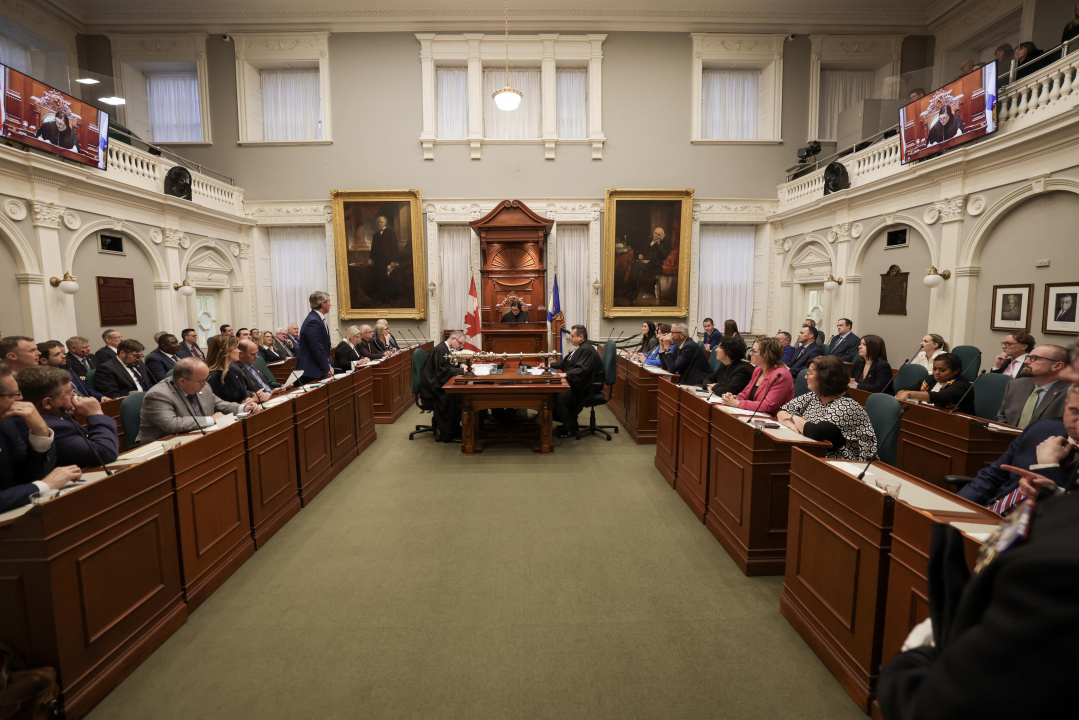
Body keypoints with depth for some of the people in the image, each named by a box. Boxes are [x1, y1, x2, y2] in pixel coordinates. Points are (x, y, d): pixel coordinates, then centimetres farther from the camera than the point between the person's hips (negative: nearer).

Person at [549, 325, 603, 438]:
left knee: (559, 398, -26)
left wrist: (566, 375, -37)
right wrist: (549, 365, 16)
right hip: (576, 384, 11)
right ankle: (568, 424, 7)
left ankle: (570, 430, -7)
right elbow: (564, 362, 27)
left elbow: (581, 370, -28)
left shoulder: (587, 350, -14)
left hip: (585, 388, -11)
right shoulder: (579, 348, 20)